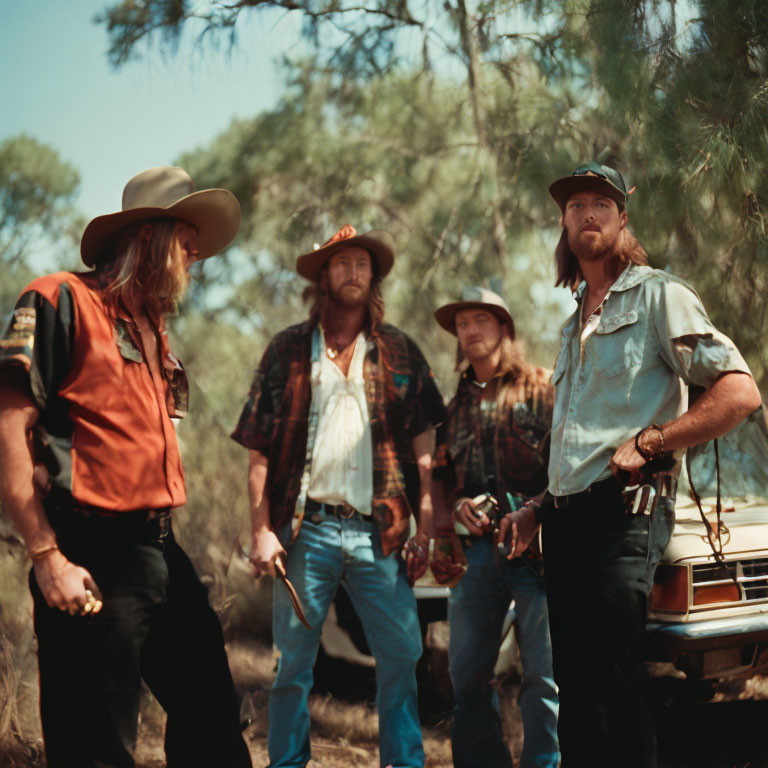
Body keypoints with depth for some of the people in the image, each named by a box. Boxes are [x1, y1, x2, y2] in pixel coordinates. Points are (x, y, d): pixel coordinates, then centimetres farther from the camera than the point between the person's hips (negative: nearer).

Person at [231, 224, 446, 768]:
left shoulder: (399, 351, 12)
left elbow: (423, 449, 9)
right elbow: (260, 451, 4)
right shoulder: (289, 349, 8)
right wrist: (261, 531, -4)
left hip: (378, 532, 1)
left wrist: (425, 527, 1)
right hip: (306, 529, -1)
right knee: (295, 661, 4)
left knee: (402, 655, 1)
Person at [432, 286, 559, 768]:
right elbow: (440, 473, 23)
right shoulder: (457, 403, 22)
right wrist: (457, 506, 1)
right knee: (467, 673, 4)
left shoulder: (543, 388, 7)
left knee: (544, 672, -6)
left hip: (537, 545, -4)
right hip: (476, 547, 5)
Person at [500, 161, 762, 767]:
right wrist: (538, 510, 18)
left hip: (624, 516, -8)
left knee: (613, 690, -12)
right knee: (575, 689, 8)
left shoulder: (658, 295, 0)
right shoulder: (575, 324, 25)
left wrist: (646, 444, -14)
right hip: (565, 523, 8)